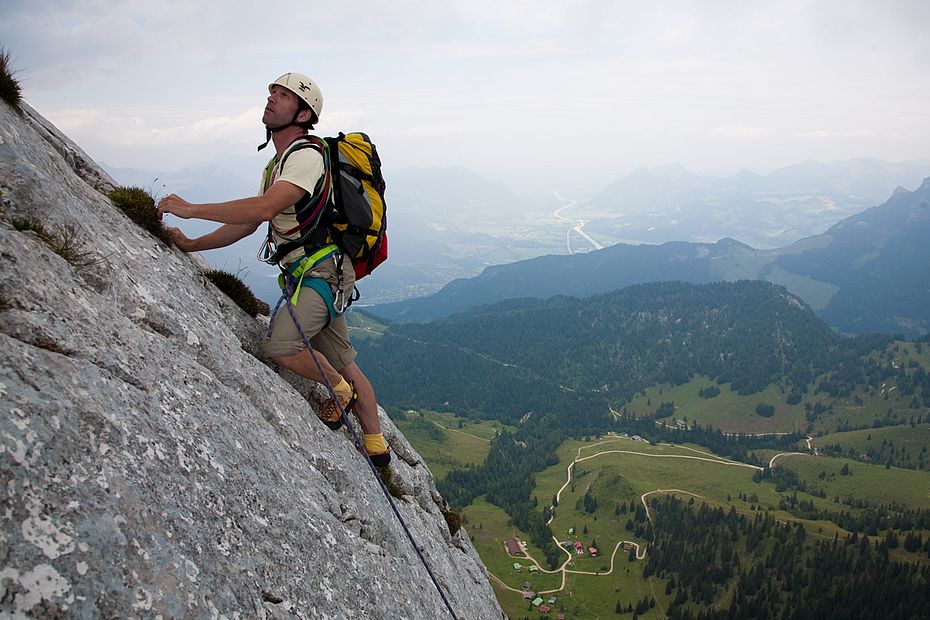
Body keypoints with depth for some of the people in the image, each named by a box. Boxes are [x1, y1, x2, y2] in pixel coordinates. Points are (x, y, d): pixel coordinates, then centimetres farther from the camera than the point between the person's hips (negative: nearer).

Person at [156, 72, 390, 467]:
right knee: (342, 363, 13)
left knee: (279, 345, -24)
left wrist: (191, 209, -24)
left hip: (325, 271, -10)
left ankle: (342, 391, 2)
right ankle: (376, 446, 24)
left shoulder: (307, 156, -15)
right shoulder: (276, 165, 18)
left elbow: (264, 208, -30)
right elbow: (249, 224, 17)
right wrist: (191, 245, 9)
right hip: (304, 272, 10)